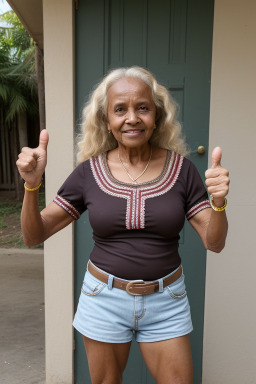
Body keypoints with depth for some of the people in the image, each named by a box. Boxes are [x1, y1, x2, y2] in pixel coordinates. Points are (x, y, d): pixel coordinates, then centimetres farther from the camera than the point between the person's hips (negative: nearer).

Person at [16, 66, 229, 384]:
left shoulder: (181, 169, -8)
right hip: (105, 299, 1)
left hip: (166, 301, 0)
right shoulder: (89, 172, -8)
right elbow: (34, 235, -5)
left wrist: (218, 201, -25)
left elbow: (214, 243, -6)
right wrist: (32, 185, -22)